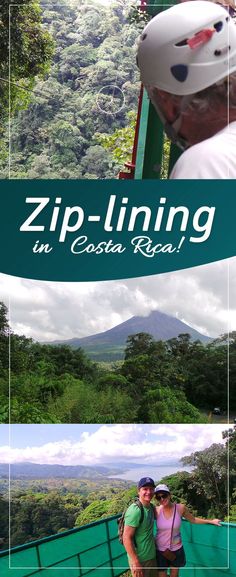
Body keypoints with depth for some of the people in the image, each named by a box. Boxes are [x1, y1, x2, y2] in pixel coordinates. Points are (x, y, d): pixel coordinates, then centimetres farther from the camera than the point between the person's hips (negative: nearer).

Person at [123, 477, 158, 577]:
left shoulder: (151, 507, 3)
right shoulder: (135, 510, -23)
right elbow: (127, 538, -23)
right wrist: (136, 562, -23)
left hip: (151, 555, 8)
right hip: (140, 559, -8)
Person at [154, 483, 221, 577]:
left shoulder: (180, 508, -12)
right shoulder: (156, 511, -16)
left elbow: (193, 519, 5)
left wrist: (211, 521, 8)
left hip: (176, 549, 2)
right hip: (160, 550, -1)